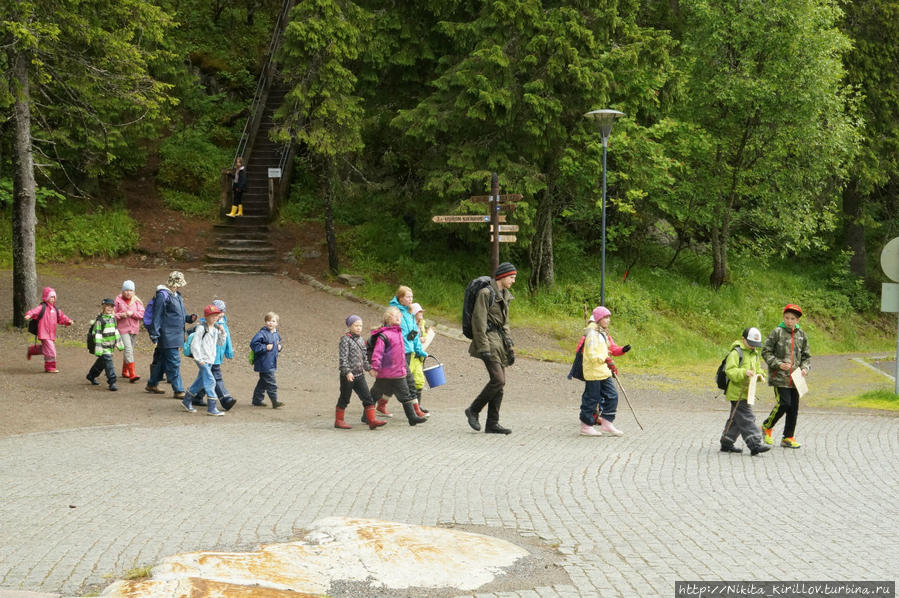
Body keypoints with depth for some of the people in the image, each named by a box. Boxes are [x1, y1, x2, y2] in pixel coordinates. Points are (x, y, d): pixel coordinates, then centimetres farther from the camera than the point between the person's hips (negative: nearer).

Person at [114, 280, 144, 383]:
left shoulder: (136, 301, 6)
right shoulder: (118, 300, -2)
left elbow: (142, 314, 0)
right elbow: (112, 314, 1)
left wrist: (132, 313, -15)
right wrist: (121, 315, -16)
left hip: (134, 328, 4)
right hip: (123, 329, -4)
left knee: (130, 350, 13)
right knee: (128, 349, -15)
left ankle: (124, 372, 31)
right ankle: (132, 374, -21)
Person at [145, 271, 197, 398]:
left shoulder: (177, 295, 15)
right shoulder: (162, 296, -13)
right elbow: (157, 317, -13)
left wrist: (189, 318, 3)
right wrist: (155, 336, -14)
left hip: (176, 335, 9)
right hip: (168, 335, -9)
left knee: (163, 360, 17)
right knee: (174, 362, -7)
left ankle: (152, 384, 29)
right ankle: (179, 390, -5)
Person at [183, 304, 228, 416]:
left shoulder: (216, 328, 9)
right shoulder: (201, 328, -14)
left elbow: (220, 343, 15)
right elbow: (194, 344, -15)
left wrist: (222, 333, -1)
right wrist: (199, 359, -17)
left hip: (210, 360, 8)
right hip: (202, 359, -8)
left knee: (201, 381, 16)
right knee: (210, 381, -13)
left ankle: (187, 401, 31)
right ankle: (211, 408, -11)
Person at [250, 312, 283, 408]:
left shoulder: (276, 334, 11)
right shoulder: (262, 333, -15)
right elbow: (253, 344, -20)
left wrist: (279, 347, 7)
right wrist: (265, 347, -23)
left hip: (272, 363, 9)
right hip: (264, 363, -9)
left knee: (263, 382, 16)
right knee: (271, 383, -9)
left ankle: (257, 400, 25)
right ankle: (274, 401, -6)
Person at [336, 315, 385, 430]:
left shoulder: (361, 340, 13)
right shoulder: (345, 340, -10)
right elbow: (343, 358, -17)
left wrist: (369, 368, 21)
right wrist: (347, 372, -25)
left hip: (360, 375, 7)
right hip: (348, 376, -7)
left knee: (368, 398, -1)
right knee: (344, 399, 4)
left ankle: (372, 420, -2)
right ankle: (339, 421, 17)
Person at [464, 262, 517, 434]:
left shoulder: (505, 296, 16)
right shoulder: (486, 293, -11)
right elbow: (479, 323, -15)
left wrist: (510, 348, 17)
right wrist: (484, 348, -20)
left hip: (500, 342, 9)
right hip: (489, 340, -9)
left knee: (500, 383, 4)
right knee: (498, 380, -15)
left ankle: (492, 424, 8)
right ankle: (473, 410, 2)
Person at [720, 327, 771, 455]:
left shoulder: (755, 354, 16)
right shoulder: (736, 353, -12)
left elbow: (758, 369, 23)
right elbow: (730, 371, -19)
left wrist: (759, 375, 0)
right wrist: (745, 373, -32)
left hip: (747, 392, 9)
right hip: (737, 392, -9)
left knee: (736, 420, 14)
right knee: (747, 419, -12)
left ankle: (726, 444, 22)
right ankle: (754, 444, -15)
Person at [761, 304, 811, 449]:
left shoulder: (801, 335, 9)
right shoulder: (777, 332, -5)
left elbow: (806, 356, 17)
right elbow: (765, 352, -4)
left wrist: (805, 368, -2)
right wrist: (778, 364, -16)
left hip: (795, 378, 5)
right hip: (779, 376, -5)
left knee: (794, 407, 6)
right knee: (784, 403, -13)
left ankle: (788, 437, 16)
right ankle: (767, 427, 10)